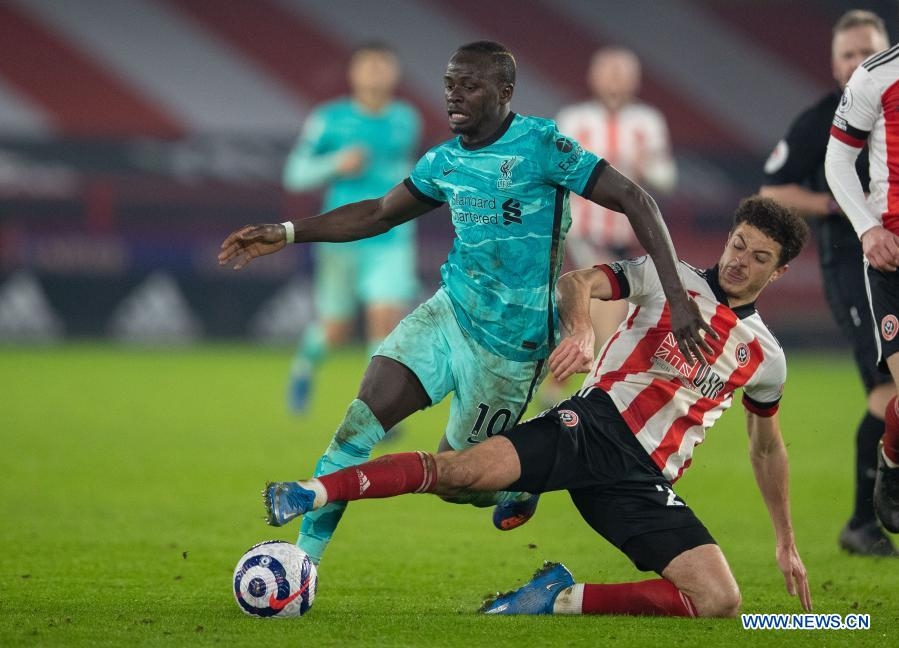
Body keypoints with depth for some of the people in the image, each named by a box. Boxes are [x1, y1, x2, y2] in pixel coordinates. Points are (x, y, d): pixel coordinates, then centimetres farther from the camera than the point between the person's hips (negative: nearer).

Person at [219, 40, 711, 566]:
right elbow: (379, 214, 19)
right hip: (449, 312, 5)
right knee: (359, 424, -10)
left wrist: (678, 298, -24)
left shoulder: (540, 145, -16)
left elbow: (635, 201, -17)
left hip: (512, 343, -5)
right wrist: (287, 234, 11)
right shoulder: (444, 162, 4)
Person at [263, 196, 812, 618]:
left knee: (720, 601, -18)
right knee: (464, 469, -27)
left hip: (644, 480, 3)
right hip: (595, 425, -3)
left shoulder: (765, 358, 16)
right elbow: (576, 282, -3)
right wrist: (580, 329, -26)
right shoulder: (670, 279, 7)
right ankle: (310, 494, -25)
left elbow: (768, 448, 29)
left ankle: (564, 599, -12)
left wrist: (786, 541, 29)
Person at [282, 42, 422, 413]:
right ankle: (306, 360, 44)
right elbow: (295, 174, -3)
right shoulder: (329, 120, -4)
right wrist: (336, 164, -18)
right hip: (342, 240, -1)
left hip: (391, 240, 1)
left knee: (387, 319, -18)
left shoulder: (407, 121, 5)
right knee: (335, 333, 8)